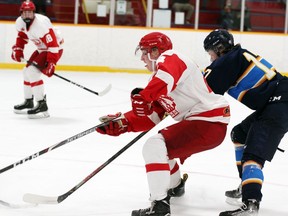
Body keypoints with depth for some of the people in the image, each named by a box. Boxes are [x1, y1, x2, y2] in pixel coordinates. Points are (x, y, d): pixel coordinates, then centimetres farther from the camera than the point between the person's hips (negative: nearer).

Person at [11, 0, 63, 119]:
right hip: (42, 49, 9)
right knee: (27, 71, 16)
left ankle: (42, 106, -20)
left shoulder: (41, 24, -32)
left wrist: (51, 64, -36)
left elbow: (53, 45, -33)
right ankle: (28, 102, 32)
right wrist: (17, 49, 3)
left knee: (33, 72, -21)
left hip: (54, 48, -9)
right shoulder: (20, 22, -7)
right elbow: (22, 36, 16)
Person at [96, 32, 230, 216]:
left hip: (209, 123, -11)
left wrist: (143, 97, -36)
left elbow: (167, 75, -35)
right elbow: (150, 117, 15)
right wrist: (121, 124, 7)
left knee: (154, 146, -21)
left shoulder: (170, 58, -8)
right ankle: (175, 186, 53)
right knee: (163, 143, 31)